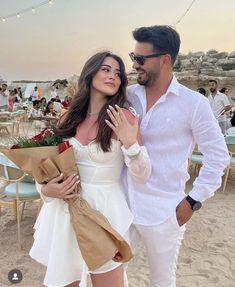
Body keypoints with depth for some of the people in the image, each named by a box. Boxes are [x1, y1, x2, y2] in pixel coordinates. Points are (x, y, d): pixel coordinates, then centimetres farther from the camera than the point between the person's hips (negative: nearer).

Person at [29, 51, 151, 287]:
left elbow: (141, 176, -10)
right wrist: (45, 189, -7)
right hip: (64, 210, 4)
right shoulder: (70, 117, 1)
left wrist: (130, 142, -26)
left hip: (104, 209, -3)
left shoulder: (124, 118, -9)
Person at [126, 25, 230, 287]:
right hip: (122, 204, 3)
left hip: (163, 211, -3)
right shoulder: (129, 96, 0)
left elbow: (218, 155, -5)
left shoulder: (193, 103, -11)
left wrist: (194, 200, -8)